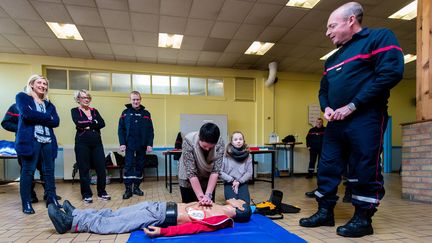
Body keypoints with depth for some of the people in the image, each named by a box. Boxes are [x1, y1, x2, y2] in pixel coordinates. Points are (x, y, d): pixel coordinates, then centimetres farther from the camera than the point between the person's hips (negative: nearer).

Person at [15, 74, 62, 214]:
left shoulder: (48, 103, 21)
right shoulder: (22, 97, 9)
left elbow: (56, 121, 6)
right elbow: (27, 114, -11)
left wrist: (37, 118, -4)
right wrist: (47, 117, -3)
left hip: (48, 140, 5)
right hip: (30, 140, -4)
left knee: (49, 170, 5)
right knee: (28, 171, -1)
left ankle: (52, 199, 13)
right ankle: (26, 203, 7)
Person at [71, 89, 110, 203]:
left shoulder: (94, 111, 15)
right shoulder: (75, 111, 5)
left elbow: (102, 123, -1)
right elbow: (78, 123, -15)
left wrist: (88, 126, -11)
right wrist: (94, 122, -6)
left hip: (97, 142, 3)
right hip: (82, 143, -3)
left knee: (101, 167, 2)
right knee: (84, 169, 2)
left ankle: (102, 192, 15)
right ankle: (86, 194, 14)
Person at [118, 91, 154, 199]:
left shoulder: (146, 113, 6)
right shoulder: (125, 113, 4)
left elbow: (150, 130, 4)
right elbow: (121, 129, 1)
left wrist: (150, 144, -3)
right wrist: (122, 143, -8)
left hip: (142, 146, 2)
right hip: (129, 145, -1)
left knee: (140, 166, 8)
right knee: (128, 167, -2)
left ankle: (136, 187, 20)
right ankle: (128, 189, 4)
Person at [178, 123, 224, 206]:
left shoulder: (220, 142, -24)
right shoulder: (188, 141, -31)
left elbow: (216, 170, -24)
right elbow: (191, 172, -30)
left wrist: (208, 195, -31)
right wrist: (200, 196, -32)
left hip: (209, 180, 2)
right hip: (188, 180, -1)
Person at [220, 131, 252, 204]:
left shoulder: (247, 155, 2)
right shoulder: (226, 155, -6)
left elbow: (249, 172, 1)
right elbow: (220, 172, -7)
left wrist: (239, 182, -10)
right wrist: (232, 180, -11)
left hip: (242, 183, 2)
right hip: (229, 183, -2)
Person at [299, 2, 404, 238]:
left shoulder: (380, 37, -1)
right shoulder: (333, 59, 20)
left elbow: (391, 73, -15)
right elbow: (323, 89, 25)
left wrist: (352, 106, -17)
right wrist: (326, 107, 1)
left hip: (365, 119, -7)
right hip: (336, 122, 8)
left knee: (364, 170, -1)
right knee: (327, 168, 7)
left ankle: (363, 219, 14)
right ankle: (325, 212, 19)